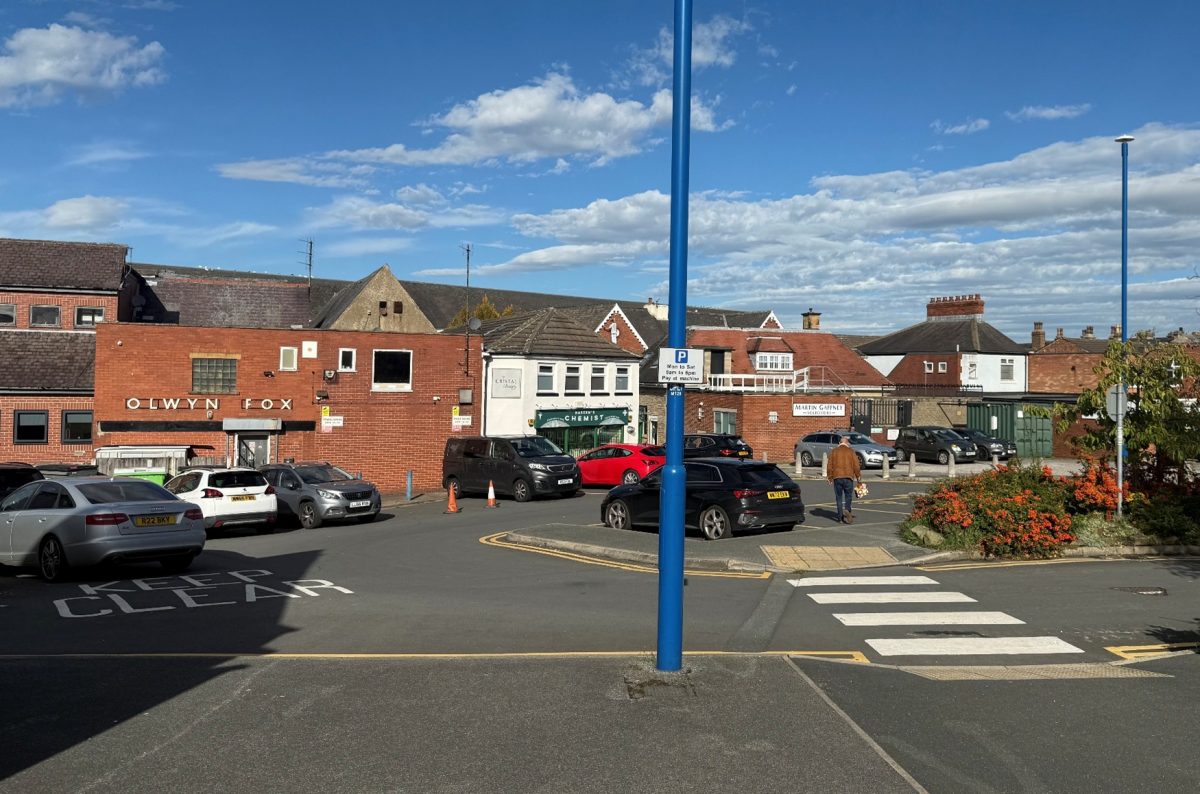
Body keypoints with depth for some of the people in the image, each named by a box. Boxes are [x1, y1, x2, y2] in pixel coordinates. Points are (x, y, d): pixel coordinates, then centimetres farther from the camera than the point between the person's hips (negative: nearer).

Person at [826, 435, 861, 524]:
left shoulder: (834, 451, 7)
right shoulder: (851, 451, 3)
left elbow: (830, 466, 5)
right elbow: (856, 466, 1)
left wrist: (830, 477, 13)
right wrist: (858, 476, 11)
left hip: (837, 477, 1)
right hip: (848, 477, -1)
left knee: (839, 498, 6)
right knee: (848, 496, 9)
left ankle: (840, 518, 4)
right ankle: (847, 510, -16)